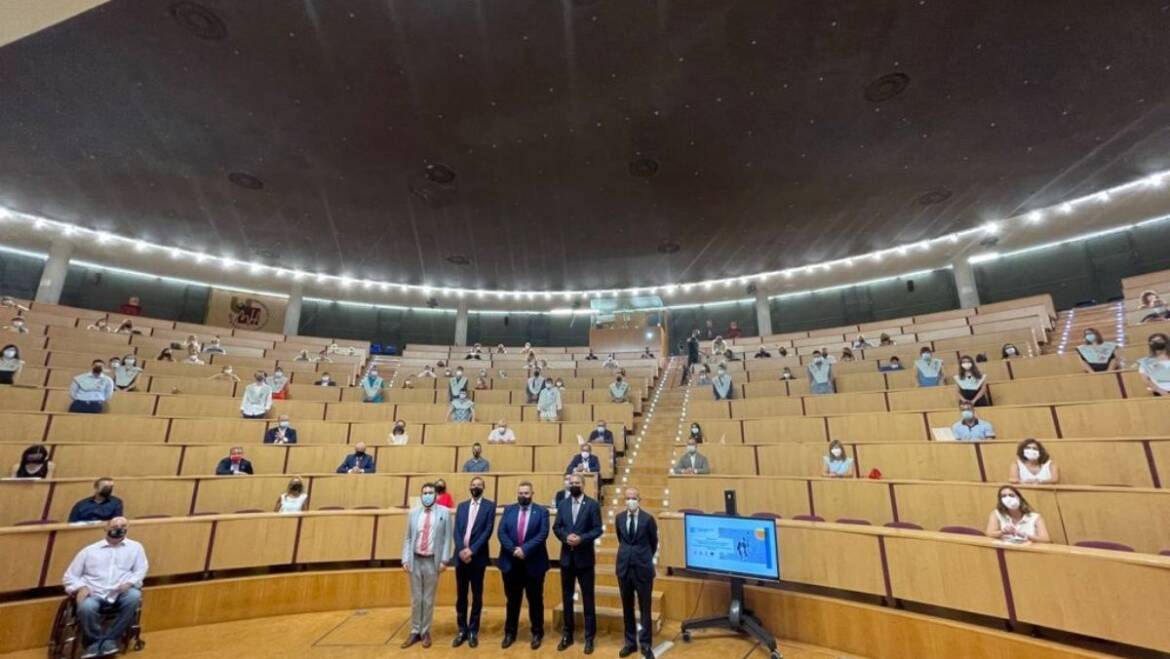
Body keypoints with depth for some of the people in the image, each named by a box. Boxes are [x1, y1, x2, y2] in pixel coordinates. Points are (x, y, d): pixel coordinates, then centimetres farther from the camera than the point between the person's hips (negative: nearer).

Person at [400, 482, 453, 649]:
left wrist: (444, 559, -9)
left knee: (428, 599, 9)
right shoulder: (413, 513, 5)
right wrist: (405, 559, -2)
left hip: (433, 561, -2)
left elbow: (447, 538, -4)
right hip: (415, 560, 2)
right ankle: (415, 631, 28)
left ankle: (425, 632, 25)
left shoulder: (444, 513, -3)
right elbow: (407, 538, 6)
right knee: (415, 598, 13)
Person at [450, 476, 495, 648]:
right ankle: (462, 630, 24)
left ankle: (473, 631, 20)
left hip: (478, 557, -3)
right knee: (461, 595, 11)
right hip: (461, 556, 3)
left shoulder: (489, 505, -1)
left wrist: (472, 550, -16)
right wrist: (462, 550, -12)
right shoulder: (461, 506, 11)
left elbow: (488, 531, -9)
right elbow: (456, 531, 3)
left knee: (477, 596, 7)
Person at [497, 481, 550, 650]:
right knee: (512, 600, 14)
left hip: (534, 563, -2)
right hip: (511, 562, 2)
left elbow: (542, 534, -13)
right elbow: (501, 532, -4)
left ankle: (537, 633, 27)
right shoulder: (508, 510, 5)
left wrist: (525, 549, -21)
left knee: (535, 600, 10)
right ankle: (510, 633, 30)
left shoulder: (541, 511, -2)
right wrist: (513, 550, -17)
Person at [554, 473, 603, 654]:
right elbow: (556, 527, 3)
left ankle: (589, 637, 20)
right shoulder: (562, 504, 5)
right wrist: (566, 537, -16)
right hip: (566, 557, 3)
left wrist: (582, 538, -21)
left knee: (588, 598, 7)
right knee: (567, 597, 14)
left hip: (585, 557, -3)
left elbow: (598, 529, -9)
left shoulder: (593, 504, -6)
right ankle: (567, 634, 28)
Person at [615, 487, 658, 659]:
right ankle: (630, 642, 29)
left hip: (643, 568, -3)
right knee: (627, 608, 14)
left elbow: (654, 543, 5)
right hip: (624, 567, 3)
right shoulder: (619, 518, -1)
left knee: (644, 608, 8)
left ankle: (646, 645, 22)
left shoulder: (648, 519, -11)